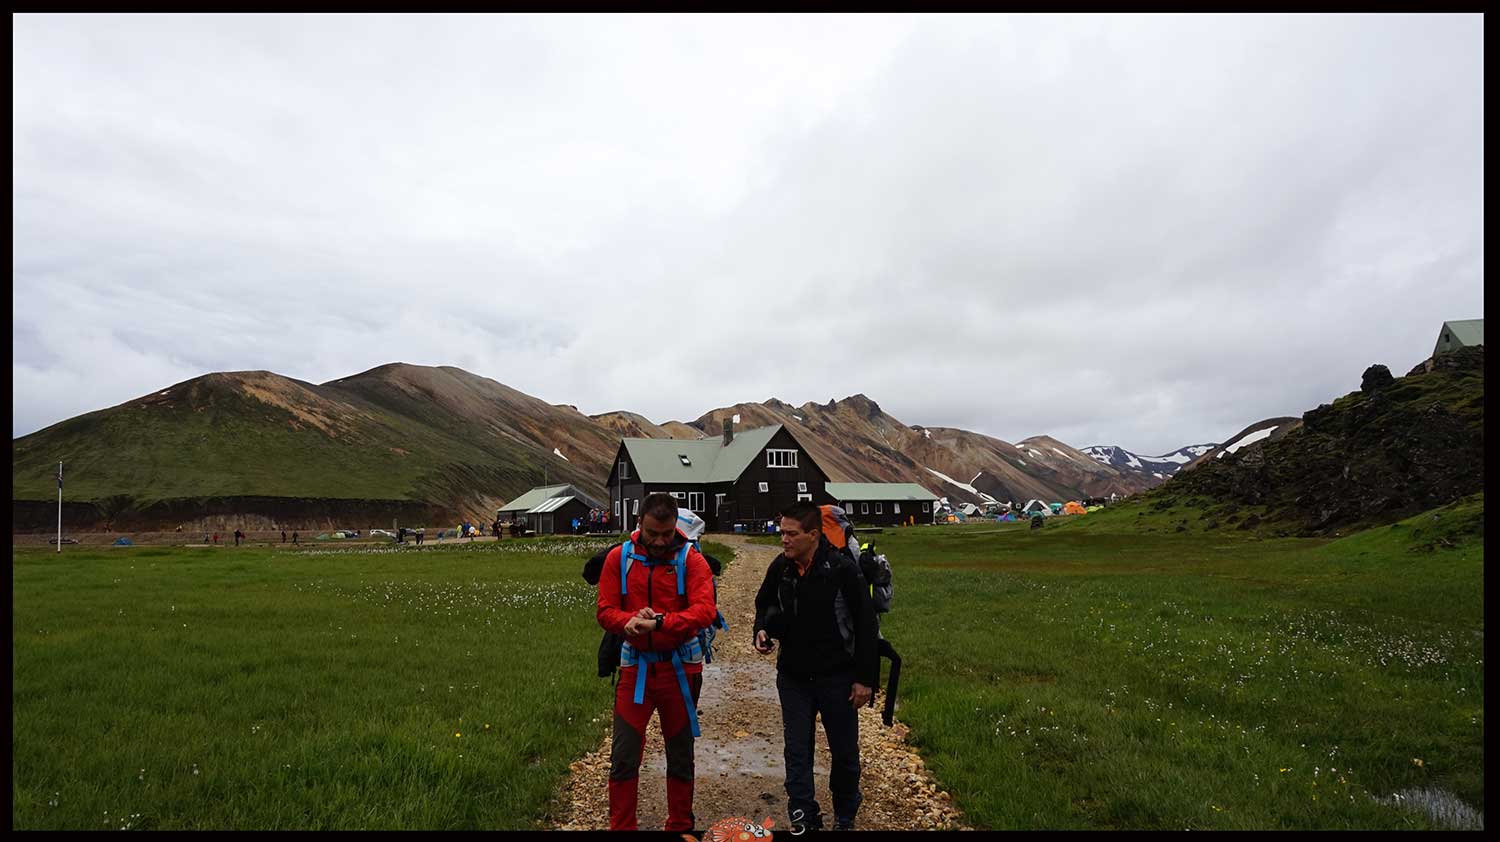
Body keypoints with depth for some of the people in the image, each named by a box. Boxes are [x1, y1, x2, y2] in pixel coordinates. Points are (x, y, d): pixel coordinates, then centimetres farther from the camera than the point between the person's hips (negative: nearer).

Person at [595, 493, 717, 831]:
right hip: (635, 666, 1)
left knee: (681, 755, 14)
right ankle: (621, 825, 19)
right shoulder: (619, 558, -3)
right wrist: (629, 622, -26)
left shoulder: (691, 558, -9)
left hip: (680, 666, 0)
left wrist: (660, 622, -33)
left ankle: (681, 825, 31)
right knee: (623, 756, 2)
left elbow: (705, 609, -20)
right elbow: (605, 610, -4)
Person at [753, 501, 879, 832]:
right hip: (793, 677, 3)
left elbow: (865, 625, -12)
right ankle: (804, 820, 19)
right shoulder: (780, 568, -5)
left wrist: (864, 679, -10)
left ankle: (845, 818, 36)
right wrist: (762, 630, -7)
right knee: (797, 753, 6)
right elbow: (764, 604, 15)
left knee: (844, 752, 13)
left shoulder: (842, 568, -19)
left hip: (836, 678, -3)